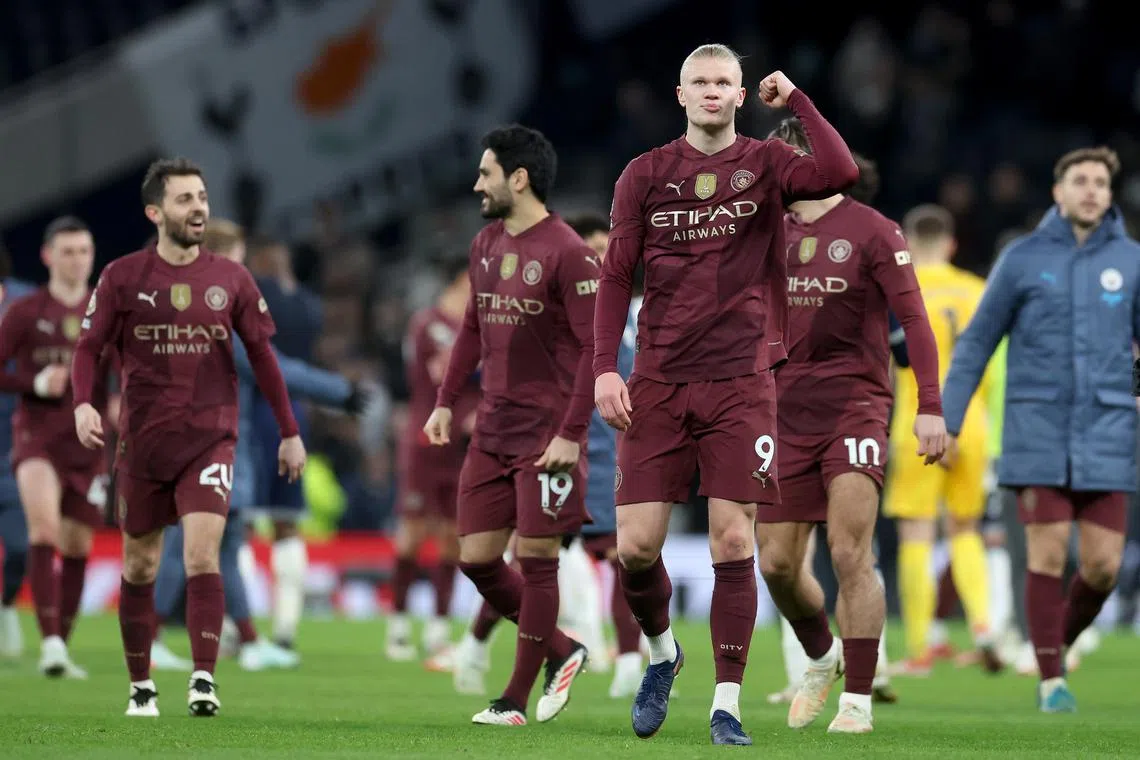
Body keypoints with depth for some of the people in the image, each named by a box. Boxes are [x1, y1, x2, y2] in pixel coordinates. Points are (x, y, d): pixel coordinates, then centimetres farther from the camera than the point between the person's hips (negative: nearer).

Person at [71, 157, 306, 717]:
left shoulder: (231, 280, 3)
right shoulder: (122, 278, -1)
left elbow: (261, 355, 10)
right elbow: (88, 347, 0)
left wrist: (289, 431, 9)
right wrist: (83, 404, -19)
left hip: (210, 440, -1)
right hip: (142, 441, 1)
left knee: (202, 554, -18)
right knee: (140, 566, 9)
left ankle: (204, 681, -19)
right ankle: (140, 686, 23)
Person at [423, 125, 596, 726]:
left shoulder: (567, 253, -13)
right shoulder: (485, 246, 12)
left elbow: (595, 347, -15)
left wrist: (571, 433, -19)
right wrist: (446, 402, 16)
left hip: (546, 435, -8)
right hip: (491, 430, 8)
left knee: (535, 559, -2)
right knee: (476, 559, 6)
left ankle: (517, 699, 6)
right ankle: (560, 652, 23)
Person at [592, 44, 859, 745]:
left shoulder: (767, 165, 4)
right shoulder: (646, 174, 8)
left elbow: (841, 173, -17)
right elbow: (616, 275, 8)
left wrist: (796, 98, -7)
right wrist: (605, 367, -3)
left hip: (741, 383, -1)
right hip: (658, 384, 1)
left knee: (733, 542, -7)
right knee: (636, 547, -3)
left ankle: (727, 705, 1)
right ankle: (662, 650, 27)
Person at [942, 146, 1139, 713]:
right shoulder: (1022, 258, 1)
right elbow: (977, 342, 6)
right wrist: (946, 420, 2)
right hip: (1038, 432, -1)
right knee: (1048, 554, -7)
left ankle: (1060, 641, 25)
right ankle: (1051, 680, 3)